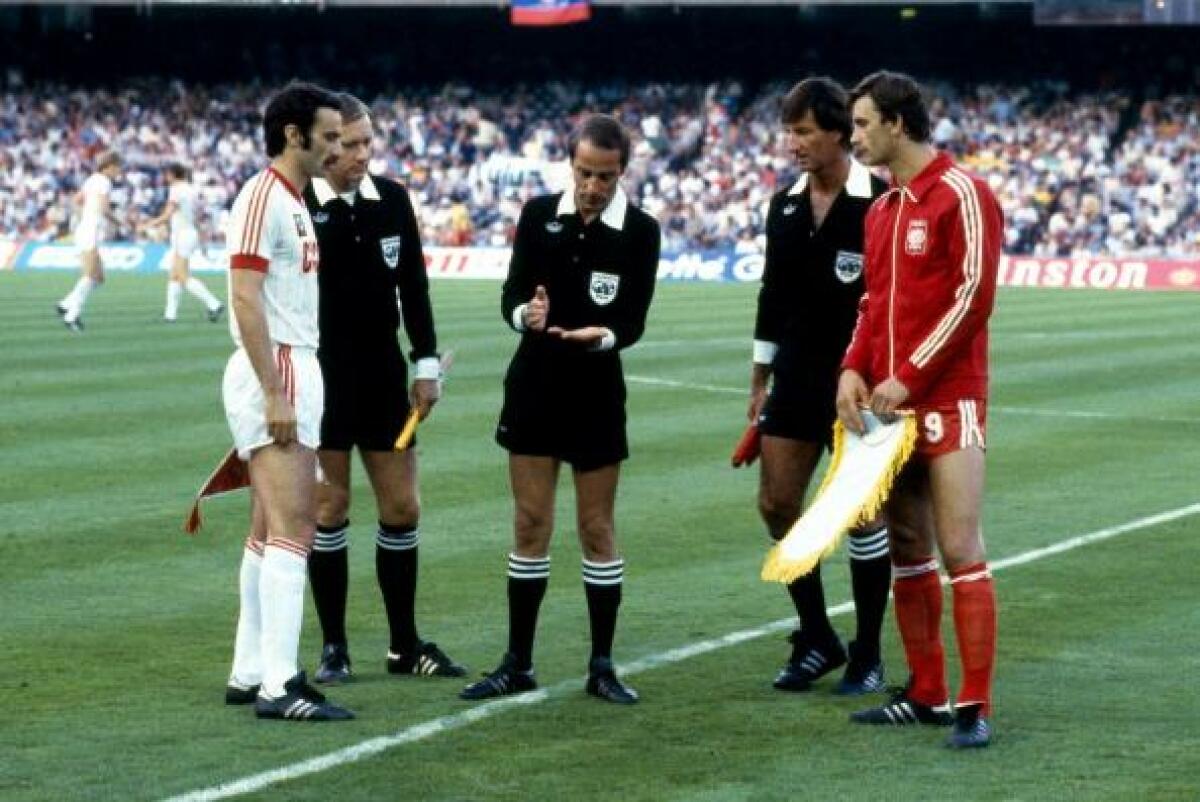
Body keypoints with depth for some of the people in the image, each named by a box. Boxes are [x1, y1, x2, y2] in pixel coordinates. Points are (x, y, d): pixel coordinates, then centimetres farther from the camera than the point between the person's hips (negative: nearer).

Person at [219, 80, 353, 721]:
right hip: (273, 375, -10)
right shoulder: (262, 198, -12)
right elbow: (246, 301, -19)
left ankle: (249, 673, 17)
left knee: (272, 531, 12)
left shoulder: (295, 202, 18)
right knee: (292, 528, -14)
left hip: (296, 372, 10)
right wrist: (274, 396, -23)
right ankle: (279, 684, -16)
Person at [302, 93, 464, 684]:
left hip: (384, 374, 4)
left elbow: (413, 284, 11)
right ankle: (334, 647, 11)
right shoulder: (300, 207, -11)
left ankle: (405, 645, 17)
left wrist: (427, 363, 7)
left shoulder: (392, 200, 3)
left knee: (402, 508, 6)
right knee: (329, 510, 2)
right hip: (320, 377, -4)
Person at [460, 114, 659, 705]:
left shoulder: (639, 230, -5)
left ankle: (602, 666, 12)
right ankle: (517, 664, 13)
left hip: (597, 393, -2)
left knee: (597, 527, 3)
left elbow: (633, 322, -9)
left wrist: (602, 335, -30)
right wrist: (525, 314, -23)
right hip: (534, 386, 2)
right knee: (530, 523, 6)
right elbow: (511, 295, 0)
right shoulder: (538, 215, 1)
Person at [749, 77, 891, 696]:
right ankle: (816, 640, 18)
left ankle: (868, 656, 11)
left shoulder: (880, 204, -10)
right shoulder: (785, 205, 9)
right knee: (776, 504, 4)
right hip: (796, 378, 6)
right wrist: (760, 380, 15)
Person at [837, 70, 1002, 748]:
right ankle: (927, 694, 17)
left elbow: (973, 296, -14)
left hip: (948, 399, -8)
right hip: (890, 404, 8)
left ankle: (975, 707, -7)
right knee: (908, 552, 9)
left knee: (961, 551, -9)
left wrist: (909, 376, -15)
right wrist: (854, 369, 3)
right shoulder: (883, 209, 17)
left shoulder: (961, 195, -8)